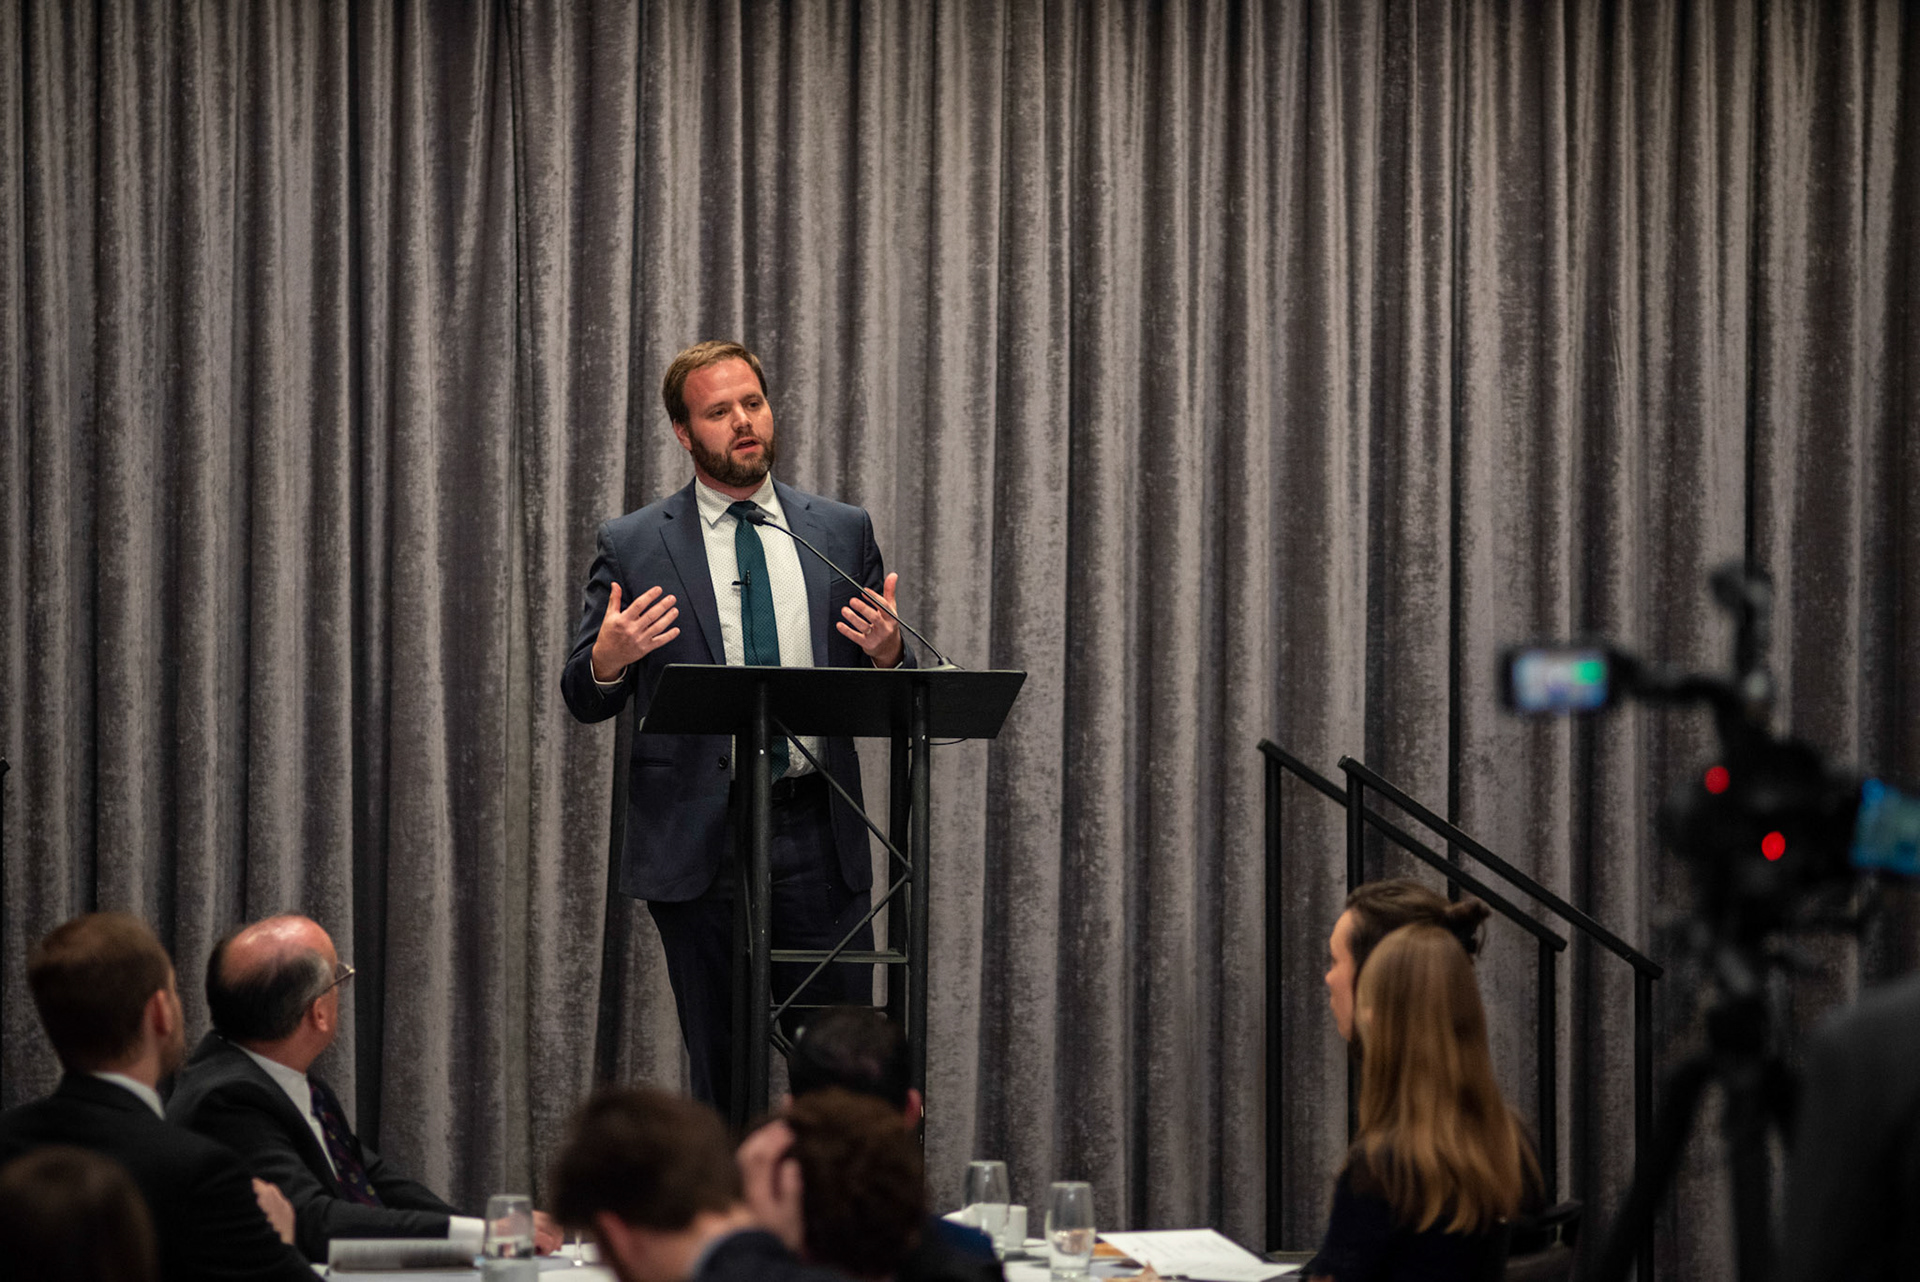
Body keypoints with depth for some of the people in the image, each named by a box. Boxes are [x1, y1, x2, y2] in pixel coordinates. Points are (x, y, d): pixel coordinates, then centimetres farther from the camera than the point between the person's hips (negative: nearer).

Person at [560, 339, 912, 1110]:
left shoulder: (842, 532, 11)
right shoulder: (631, 547, 4)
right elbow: (584, 700, 4)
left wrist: (888, 655, -10)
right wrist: (608, 659, -19)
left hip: (817, 836, 1)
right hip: (698, 840, -1)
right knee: (720, 1071, 3)